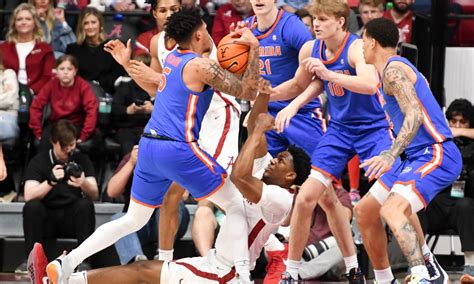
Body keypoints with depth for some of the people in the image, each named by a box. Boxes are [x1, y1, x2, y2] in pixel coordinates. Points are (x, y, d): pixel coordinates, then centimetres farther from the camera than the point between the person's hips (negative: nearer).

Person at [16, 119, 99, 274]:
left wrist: (84, 184, -31)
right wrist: (51, 181, -31)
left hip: (74, 218, 1)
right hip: (46, 220, -1)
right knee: (31, 206, -30)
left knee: (85, 205, -29)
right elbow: (29, 196, -15)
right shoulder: (38, 161, -2)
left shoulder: (82, 160, 2)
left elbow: (94, 195, -8)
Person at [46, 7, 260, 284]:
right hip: (178, 148, -8)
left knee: (133, 220, 17)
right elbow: (248, 92, -7)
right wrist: (254, 48, -5)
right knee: (236, 206, 6)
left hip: (149, 147, 8)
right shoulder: (201, 65, -9)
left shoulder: (173, 56, 15)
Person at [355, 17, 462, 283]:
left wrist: (391, 155, -35)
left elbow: (414, 114, -25)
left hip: (435, 155, -11)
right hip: (418, 156, 11)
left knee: (391, 210, -31)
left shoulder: (394, 69, -11)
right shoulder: (401, 67, 20)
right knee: (365, 212, 14)